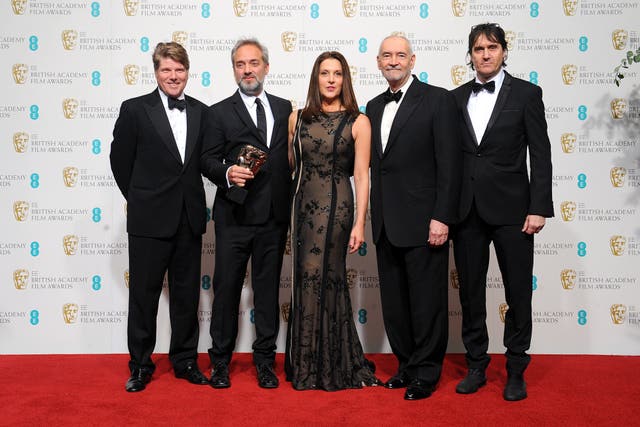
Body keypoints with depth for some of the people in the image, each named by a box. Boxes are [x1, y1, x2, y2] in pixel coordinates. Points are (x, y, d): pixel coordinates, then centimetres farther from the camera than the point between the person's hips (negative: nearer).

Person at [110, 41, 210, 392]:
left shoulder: (201, 112, 7)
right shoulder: (135, 109, -3)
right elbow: (120, 160, 3)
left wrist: (192, 199, 6)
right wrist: (138, 199, 7)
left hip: (190, 218, 3)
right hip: (150, 218, -3)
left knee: (187, 294, 11)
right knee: (143, 294, 6)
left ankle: (185, 360, 25)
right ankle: (140, 366, 19)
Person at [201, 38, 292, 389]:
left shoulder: (284, 108, 12)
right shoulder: (220, 112, 3)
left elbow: (290, 157, 12)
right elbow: (207, 160, -1)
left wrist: (289, 203, 4)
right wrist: (227, 173, -22)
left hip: (275, 216, 3)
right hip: (235, 215, -3)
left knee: (268, 288, 10)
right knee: (227, 287, 4)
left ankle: (265, 360, 21)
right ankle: (220, 360, 18)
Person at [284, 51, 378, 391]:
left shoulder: (357, 122, -2)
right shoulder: (297, 118, 9)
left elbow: (362, 177, -5)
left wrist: (359, 224, -11)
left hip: (336, 206, -4)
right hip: (303, 205, 4)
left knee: (320, 280, -3)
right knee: (307, 281, 8)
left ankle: (330, 367, 13)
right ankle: (306, 364, 22)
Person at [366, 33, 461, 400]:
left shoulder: (438, 99, -5)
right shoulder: (375, 106, 15)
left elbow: (450, 164, -10)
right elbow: (375, 163, 15)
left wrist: (442, 218, -16)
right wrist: (374, 219, 9)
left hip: (423, 222, -6)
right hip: (386, 225, 7)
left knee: (427, 302, 3)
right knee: (394, 302, 14)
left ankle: (426, 374, 17)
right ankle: (407, 366, 28)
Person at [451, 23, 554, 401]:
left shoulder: (526, 93, 1)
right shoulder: (457, 98, 9)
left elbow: (540, 155, -3)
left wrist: (539, 208, -10)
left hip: (510, 208, -3)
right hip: (467, 210, 3)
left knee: (518, 292, 4)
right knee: (471, 292, 10)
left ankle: (516, 371, 19)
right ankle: (477, 367, 23)